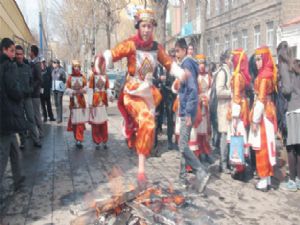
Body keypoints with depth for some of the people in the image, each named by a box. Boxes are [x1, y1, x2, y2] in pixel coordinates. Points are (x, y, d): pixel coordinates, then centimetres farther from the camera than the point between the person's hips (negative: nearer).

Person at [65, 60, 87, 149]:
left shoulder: (83, 77, 5)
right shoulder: (70, 77, 5)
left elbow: (86, 87, -2)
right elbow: (67, 90, 1)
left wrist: (83, 90, -24)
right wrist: (73, 92, -18)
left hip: (81, 102, -1)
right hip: (73, 102, 1)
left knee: (80, 121, -6)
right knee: (74, 121, 4)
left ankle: (79, 140, -6)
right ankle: (78, 139, 17)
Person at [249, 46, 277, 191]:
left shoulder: (264, 76, -15)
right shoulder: (268, 74, 12)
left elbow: (261, 99, -19)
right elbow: (265, 96, 13)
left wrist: (255, 120, -17)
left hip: (263, 114, -9)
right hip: (267, 112, 9)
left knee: (262, 147, -3)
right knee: (266, 146, 12)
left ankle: (264, 180, 4)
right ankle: (267, 178, 19)